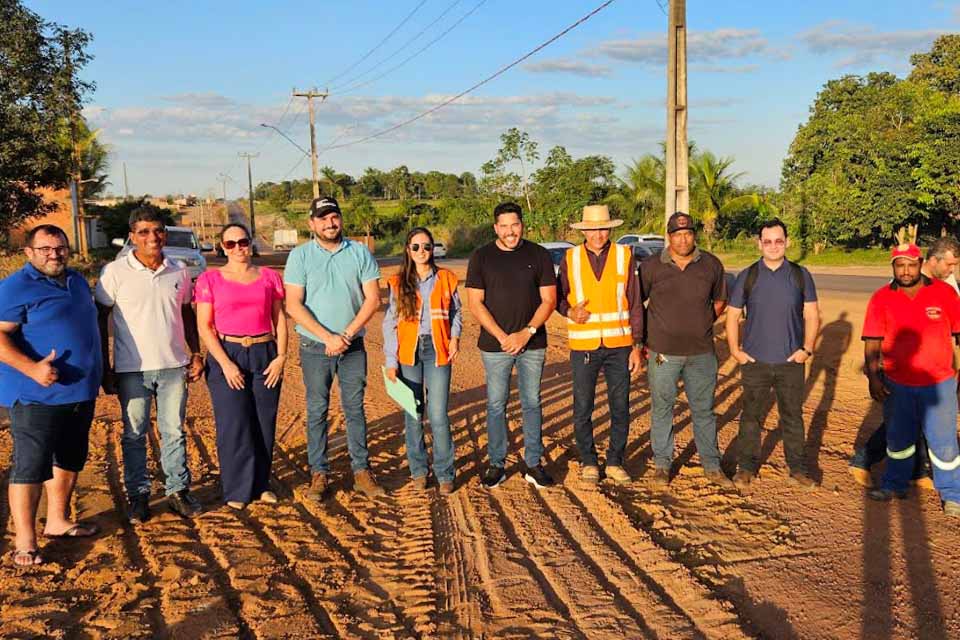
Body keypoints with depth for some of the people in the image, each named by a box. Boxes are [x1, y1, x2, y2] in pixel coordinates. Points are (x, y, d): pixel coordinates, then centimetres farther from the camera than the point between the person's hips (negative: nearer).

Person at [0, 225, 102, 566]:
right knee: (30, 467, -5)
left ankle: (58, 521, 32)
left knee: (70, 460, 17)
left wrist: (96, 374, 20)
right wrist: (32, 368, -31)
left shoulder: (77, 282, 13)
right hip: (37, 395, -8)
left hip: (80, 393, 8)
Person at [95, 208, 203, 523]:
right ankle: (138, 496, 18)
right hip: (132, 369, -2)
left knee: (174, 432, 9)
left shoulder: (179, 271, 5)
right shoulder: (115, 272, -6)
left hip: (174, 366, 3)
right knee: (134, 435, 7)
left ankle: (178, 491, 20)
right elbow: (100, 319, -2)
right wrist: (104, 368, -4)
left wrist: (196, 354, 10)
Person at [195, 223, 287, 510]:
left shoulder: (269, 277, 8)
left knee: (264, 422, 6)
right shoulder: (210, 279, 1)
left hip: (265, 355, 2)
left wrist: (281, 356, -2)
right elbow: (204, 327, -3)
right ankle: (237, 490, 13)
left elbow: (280, 319, 9)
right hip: (226, 355, -2)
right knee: (234, 424, -1)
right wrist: (225, 363, -12)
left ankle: (261, 484, 21)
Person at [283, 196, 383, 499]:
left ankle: (361, 472, 15)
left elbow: (372, 299, -2)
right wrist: (328, 337, -17)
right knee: (317, 412, 6)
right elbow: (293, 305, -9)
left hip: (353, 346, 1)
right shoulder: (300, 256, -2)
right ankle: (319, 474, 15)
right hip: (315, 348, -1)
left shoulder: (360, 252, 2)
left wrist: (347, 335, -12)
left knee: (355, 410, 7)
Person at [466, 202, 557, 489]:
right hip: (495, 344, -1)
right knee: (496, 405, 4)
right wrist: (502, 336, -12)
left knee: (532, 404, 7)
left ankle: (534, 465, 16)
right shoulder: (481, 257, 0)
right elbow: (475, 303, -3)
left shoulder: (539, 255, 2)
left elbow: (548, 299, 1)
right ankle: (496, 465, 14)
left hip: (532, 343, 1)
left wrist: (527, 333, -11)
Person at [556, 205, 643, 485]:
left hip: (619, 345, 0)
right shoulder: (570, 259, 2)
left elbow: (635, 304, 2)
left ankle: (614, 461, 21)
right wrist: (570, 312, -12)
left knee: (620, 407, 6)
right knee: (582, 409, 5)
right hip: (583, 346, 0)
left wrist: (637, 345, -2)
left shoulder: (625, 255, 1)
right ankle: (588, 462, 21)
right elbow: (558, 297, 11)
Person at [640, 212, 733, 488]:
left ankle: (712, 466, 23)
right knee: (661, 409, 8)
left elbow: (720, 300, 17)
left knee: (704, 410, 11)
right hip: (663, 353, -2)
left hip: (701, 352, 2)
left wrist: (702, 325, 10)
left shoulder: (711, 265, 2)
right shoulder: (651, 267, -4)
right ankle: (662, 464, 21)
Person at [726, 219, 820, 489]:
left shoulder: (800, 275, 4)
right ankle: (747, 467, 18)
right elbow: (733, 315, 5)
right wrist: (735, 350, -3)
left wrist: (807, 348, -4)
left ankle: (797, 468, 20)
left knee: (793, 416, 9)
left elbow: (812, 315, 6)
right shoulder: (747, 277, 1)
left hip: (791, 361, 1)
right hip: (754, 361, -1)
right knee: (751, 415, 6)